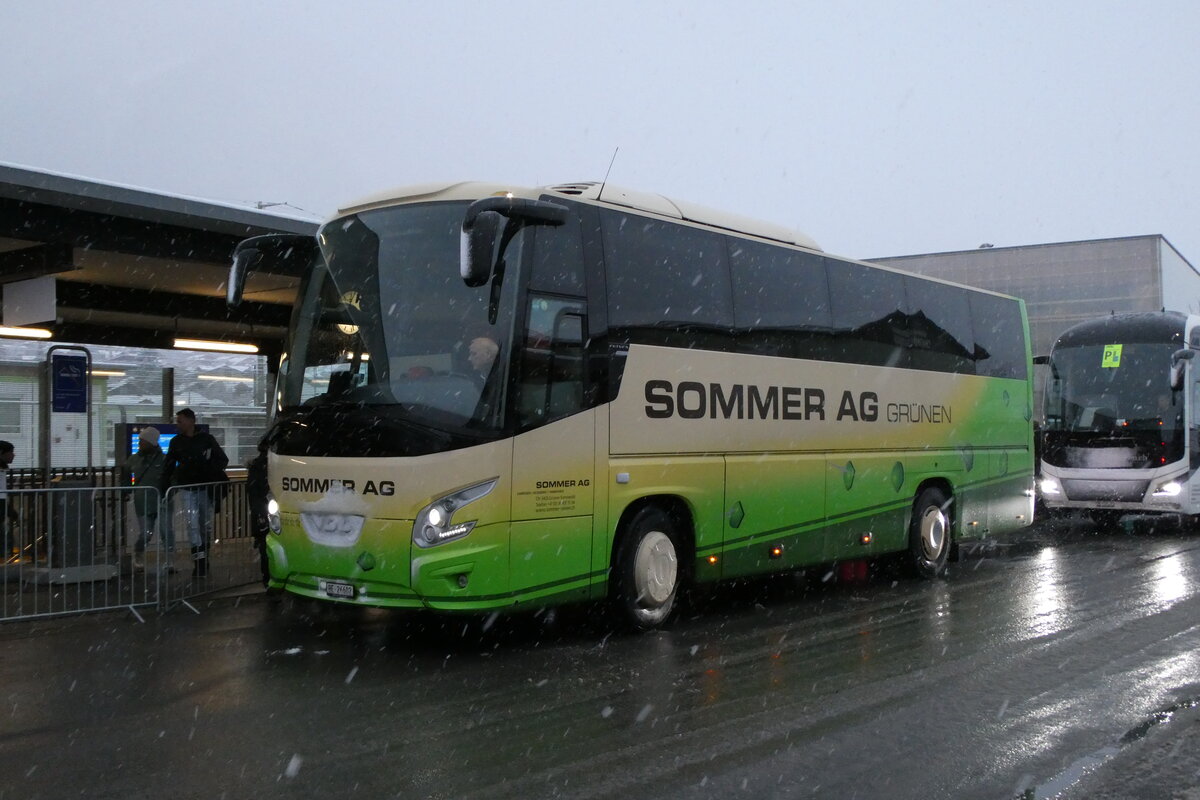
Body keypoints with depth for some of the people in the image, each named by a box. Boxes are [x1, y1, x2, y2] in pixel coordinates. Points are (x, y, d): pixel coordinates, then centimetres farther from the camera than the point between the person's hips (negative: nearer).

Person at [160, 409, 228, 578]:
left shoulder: (207, 439, 0)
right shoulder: (176, 442, 6)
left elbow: (223, 460, 4)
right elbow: (168, 467, 10)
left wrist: (210, 466, -16)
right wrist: (163, 490, 4)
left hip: (206, 488, 0)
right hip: (187, 489, 0)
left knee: (206, 525, 7)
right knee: (192, 525, -11)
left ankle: (204, 560, 22)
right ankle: (199, 561, -13)